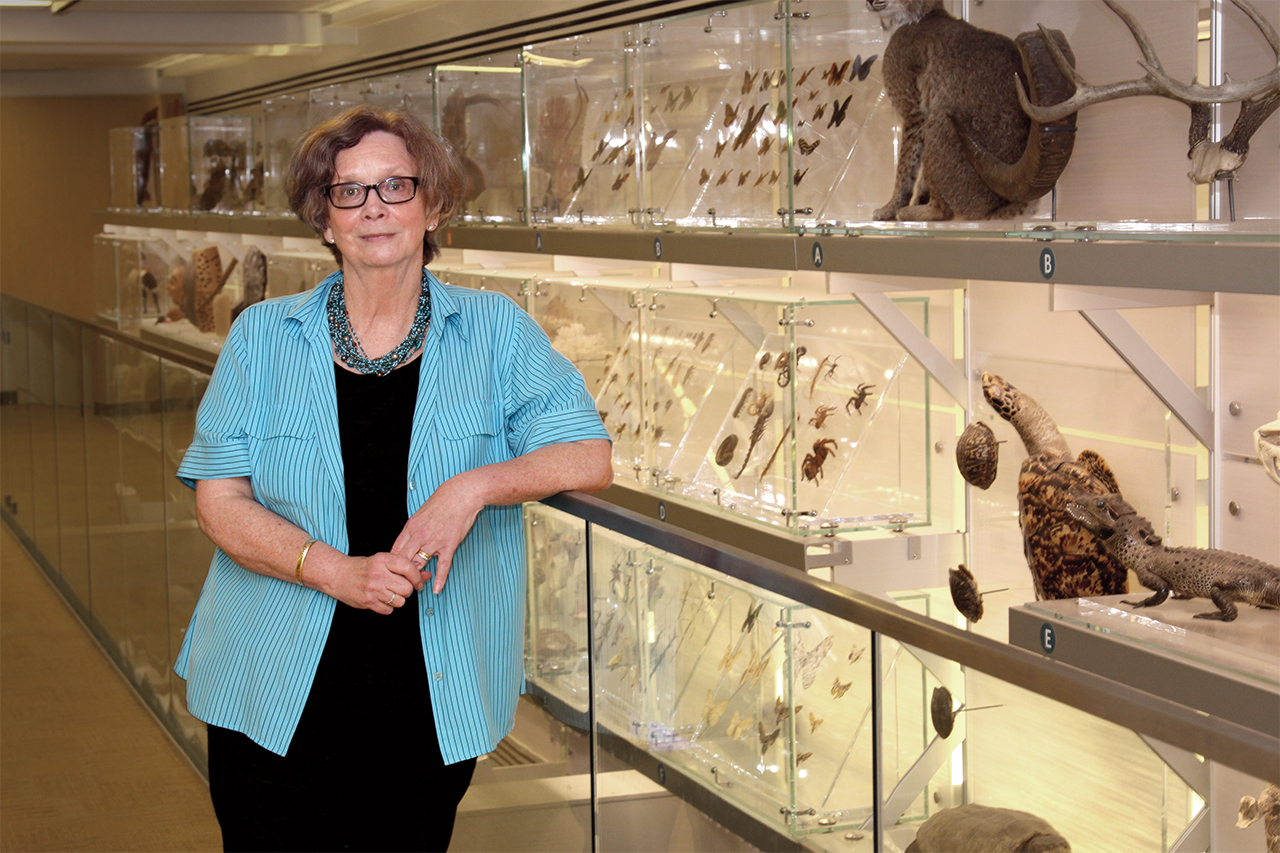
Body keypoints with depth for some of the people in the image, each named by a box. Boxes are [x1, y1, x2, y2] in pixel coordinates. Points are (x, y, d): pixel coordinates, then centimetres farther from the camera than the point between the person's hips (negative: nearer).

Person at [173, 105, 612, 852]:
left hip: (436, 699, 0)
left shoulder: (495, 330, 2)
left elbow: (590, 458, -3)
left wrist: (476, 485, -20)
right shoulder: (264, 337, 1)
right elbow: (220, 499, -3)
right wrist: (335, 571, -19)